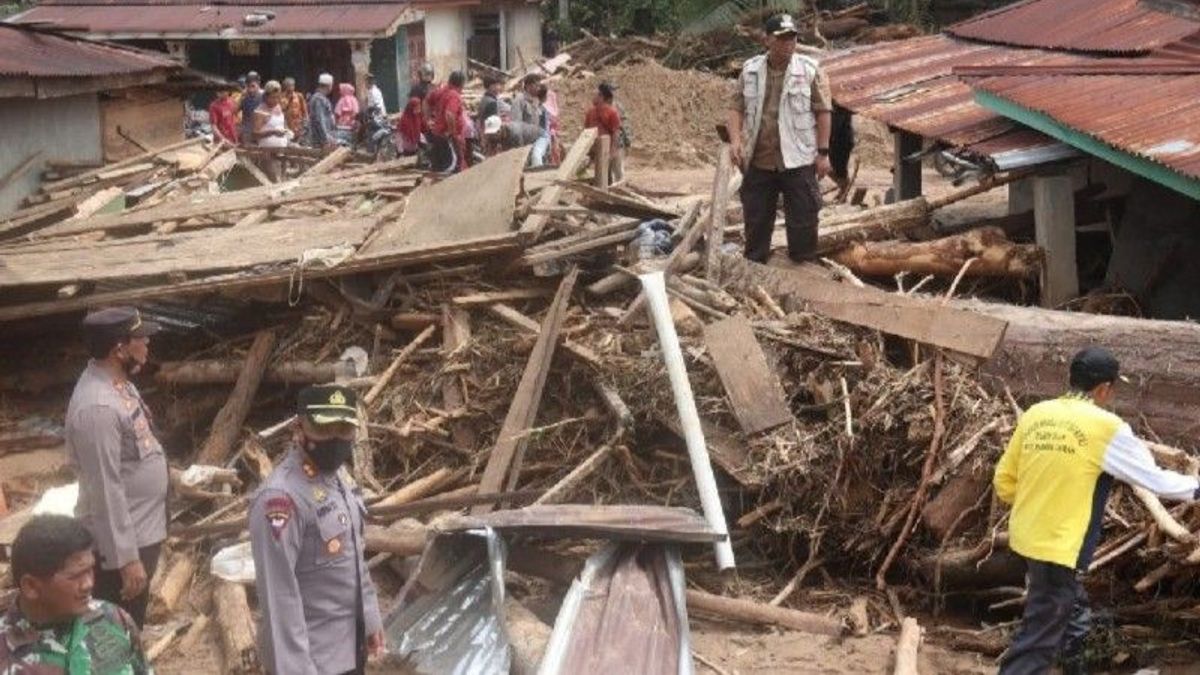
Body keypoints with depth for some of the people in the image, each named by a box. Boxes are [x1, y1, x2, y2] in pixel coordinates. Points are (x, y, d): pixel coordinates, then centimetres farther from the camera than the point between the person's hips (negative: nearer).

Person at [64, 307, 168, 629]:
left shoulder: (117, 382, 4)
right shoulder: (98, 407, -28)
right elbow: (106, 491, -27)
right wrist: (126, 558, -24)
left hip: (142, 530, 10)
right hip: (121, 541, -10)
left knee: (131, 628, 23)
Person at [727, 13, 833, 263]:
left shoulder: (809, 70, -3)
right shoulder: (750, 70, 5)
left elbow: (822, 111, -3)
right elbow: (736, 107, 7)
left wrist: (823, 152, -6)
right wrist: (736, 139, -10)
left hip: (798, 161, -3)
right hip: (758, 161, 3)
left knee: (803, 221, 1)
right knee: (755, 219, 11)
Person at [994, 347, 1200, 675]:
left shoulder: (1035, 415, 3)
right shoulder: (1106, 427, -13)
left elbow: (1004, 482, 8)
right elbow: (1154, 478, -2)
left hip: (1027, 536, 7)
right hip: (1060, 545, -7)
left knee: (1071, 609, 29)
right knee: (1037, 644, -3)